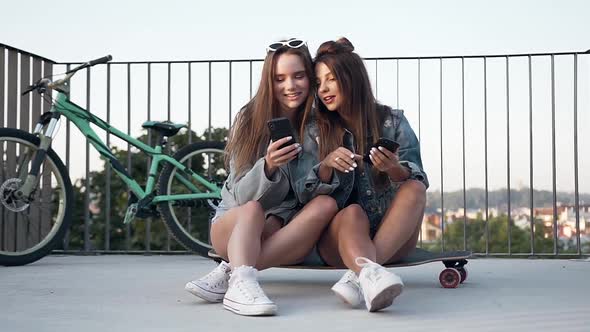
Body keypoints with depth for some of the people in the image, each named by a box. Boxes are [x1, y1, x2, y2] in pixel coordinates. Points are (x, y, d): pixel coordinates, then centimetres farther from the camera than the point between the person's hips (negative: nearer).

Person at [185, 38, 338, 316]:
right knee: (253, 209, -32)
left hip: (290, 232, 2)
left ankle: (228, 272, -36)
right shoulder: (250, 119, -9)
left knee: (327, 205, -28)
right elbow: (242, 195, -14)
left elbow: (321, 192, -3)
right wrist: (267, 167, -34)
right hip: (236, 223, -1)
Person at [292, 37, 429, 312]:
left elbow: (417, 182, -3)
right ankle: (371, 273, -63)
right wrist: (326, 166, -23)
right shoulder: (315, 128, 4)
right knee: (352, 213, -32)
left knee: (414, 188, -25)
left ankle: (359, 275, -42)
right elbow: (303, 193, -2)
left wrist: (395, 169, -27)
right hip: (337, 235, -1)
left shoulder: (392, 122, 3)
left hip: (392, 238, 1)